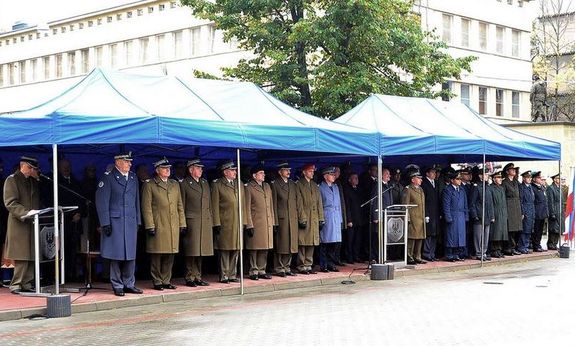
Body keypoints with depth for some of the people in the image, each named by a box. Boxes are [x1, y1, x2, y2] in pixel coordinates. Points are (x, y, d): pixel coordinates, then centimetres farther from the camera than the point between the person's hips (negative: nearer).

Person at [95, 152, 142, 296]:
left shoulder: (133, 177, 14)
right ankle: (117, 286, 8)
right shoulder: (108, 177, -4)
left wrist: (138, 221, 14)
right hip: (115, 222, -5)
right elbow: (101, 201, -7)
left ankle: (129, 284, 15)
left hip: (131, 223, 5)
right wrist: (105, 223, -12)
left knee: (130, 255, 6)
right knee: (117, 255, -1)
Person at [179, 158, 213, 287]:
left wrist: (211, 220, 13)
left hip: (205, 222, 6)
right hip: (191, 221, -5)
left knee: (200, 251, 7)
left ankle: (198, 277, 13)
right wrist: (182, 223, -5)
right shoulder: (184, 184, 0)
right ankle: (190, 278, 2)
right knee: (192, 252, -4)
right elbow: (182, 205, -1)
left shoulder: (205, 183, 18)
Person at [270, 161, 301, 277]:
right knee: (281, 245, -3)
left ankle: (286, 267, 15)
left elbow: (298, 201, 16)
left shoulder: (292, 184, 15)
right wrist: (275, 221, -10)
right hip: (281, 218, -5)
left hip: (293, 219, 5)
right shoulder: (275, 184, -2)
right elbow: (274, 203, -5)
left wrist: (299, 215, 7)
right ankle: (279, 269, 4)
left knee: (290, 244, 7)